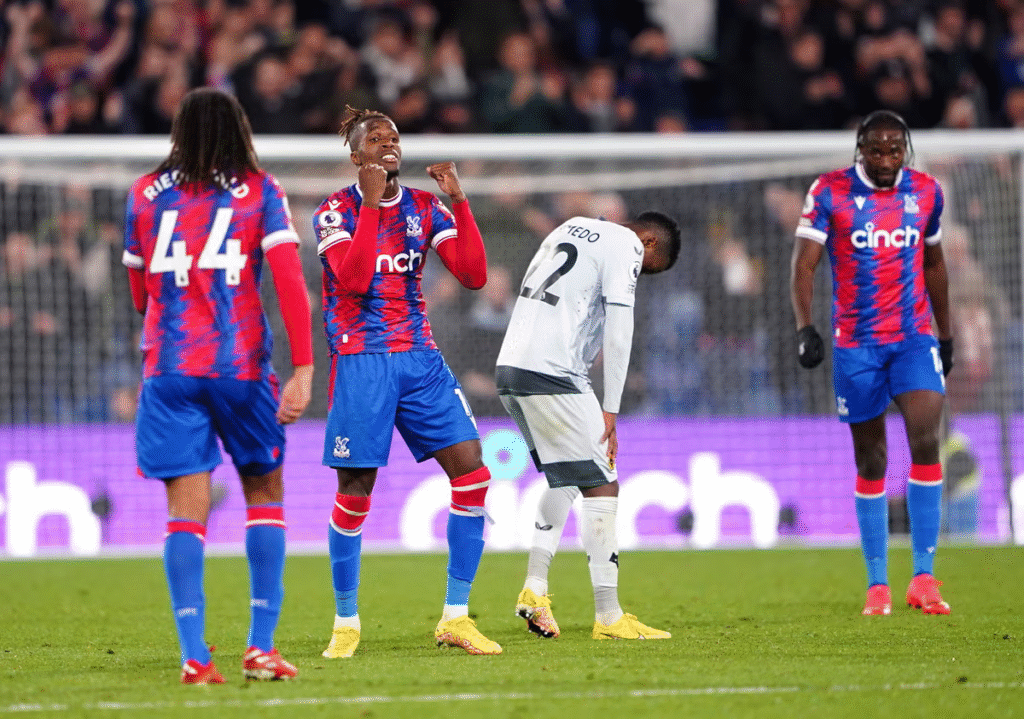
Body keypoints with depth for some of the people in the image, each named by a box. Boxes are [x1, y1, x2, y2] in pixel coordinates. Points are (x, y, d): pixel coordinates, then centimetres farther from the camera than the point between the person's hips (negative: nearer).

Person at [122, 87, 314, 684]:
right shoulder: (260, 191, 3)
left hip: (168, 367, 1)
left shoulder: (146, 194, 9)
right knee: (265, 495, 13)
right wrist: (304, 370, -10)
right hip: (241, 365, -1)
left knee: (186, 510, -1)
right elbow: (290, 282, -8)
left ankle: (195, 654, -12)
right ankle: (262, 646, 5)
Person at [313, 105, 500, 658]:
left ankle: (455, 618, -1)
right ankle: (346, 623, 12)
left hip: (419, 357, 4)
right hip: (360, 360, -4)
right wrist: (371, 203, -20)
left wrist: (458, 200, -7)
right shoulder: (337, 211, -3)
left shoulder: (425, 207, 10)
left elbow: (473, 275, 0)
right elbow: (354, 278, -19)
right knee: (355, 493, -4)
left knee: (471, 471, -8)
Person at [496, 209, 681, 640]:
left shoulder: (572, 228, 23)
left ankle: (535, 588, 13)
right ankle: (608, 617, -6)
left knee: (565, 479, 23)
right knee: (601, 488, -4)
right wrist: (610, 411, -8)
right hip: (551, 375, -9)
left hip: (510, 367, 9)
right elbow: (618, 334, -10)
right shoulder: (626, 247, -3)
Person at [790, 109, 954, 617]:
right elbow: (804, 265, -9)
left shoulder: (926, 192, 5)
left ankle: (923, 577, -14)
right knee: (870, 461, 3)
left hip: (914, 338, 1)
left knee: (926, 440, -17)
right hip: (855, 343, -1)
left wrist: (946, 335, 21)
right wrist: (804, 327, -24)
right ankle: (877, 584, 13)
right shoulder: (830, 193, -5)